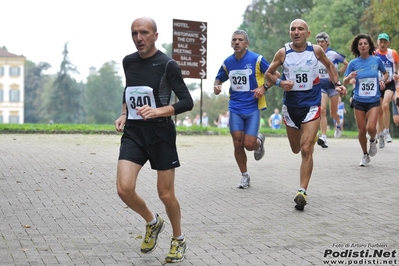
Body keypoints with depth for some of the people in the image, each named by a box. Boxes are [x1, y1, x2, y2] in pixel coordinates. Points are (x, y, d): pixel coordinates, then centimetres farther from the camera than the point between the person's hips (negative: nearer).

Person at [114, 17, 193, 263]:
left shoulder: (167, 65, -10)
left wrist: (158, 111, -26)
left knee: (166, 194, 3)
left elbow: (187, 102, -13)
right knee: (124, 189, -11)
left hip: (161, 134, -4)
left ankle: (179, 240, 29)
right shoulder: (128, 61, 7)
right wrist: (124, 114, 12)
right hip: (133, 132, 4)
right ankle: (153, 222, 19)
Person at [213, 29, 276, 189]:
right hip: (235, 108, 3)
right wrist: (217, 86, -3)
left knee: (249, 144, -8)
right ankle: (244, 176, 18)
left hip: (253, 107, -3)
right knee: (238, 144, -1)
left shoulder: (256, 59, -7)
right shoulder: (228, 62, 4)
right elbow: (219, 78, 20)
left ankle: (259, 141, 30)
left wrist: (264, 87, -16)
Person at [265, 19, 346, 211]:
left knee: (306, 149, -14)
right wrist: (280, 83, -14)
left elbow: (329, 66, 15)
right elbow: (268, 73, 5)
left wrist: (337, 84, 2)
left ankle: (302, 191, -12)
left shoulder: (316, 50, -4)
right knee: (296, 149, 18)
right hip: (290, 105, 2)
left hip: (311, 105, -2)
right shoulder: (283, 53, -6)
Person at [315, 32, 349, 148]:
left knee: (333, 113, 8)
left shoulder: (333, 54, -7)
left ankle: (338, 124, 45)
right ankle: (324, 137, -18)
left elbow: (346, 64, 0)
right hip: (320, 85, 2)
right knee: (322, 110, -16)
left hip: (332, 85, -2)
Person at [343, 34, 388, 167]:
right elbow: (345, 82, 0)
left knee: (371, 128, -17)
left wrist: (383, 81, -5)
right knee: (362, 130, 4)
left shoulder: (377, 60, -2)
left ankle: (373, 140, 19)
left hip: (373, 101, -1)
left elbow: (385, 73, 16)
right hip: (359, 101, 1)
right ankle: (365, 155, 26)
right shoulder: (353, 63, -3)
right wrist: (350, 77, -22)